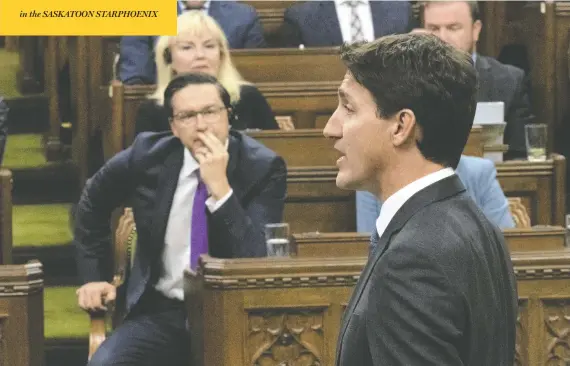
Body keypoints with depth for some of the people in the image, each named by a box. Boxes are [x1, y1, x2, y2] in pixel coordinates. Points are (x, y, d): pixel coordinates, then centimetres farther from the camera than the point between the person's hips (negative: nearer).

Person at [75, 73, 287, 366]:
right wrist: (94, 277, 14)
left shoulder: (263, 168, -8)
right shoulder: (148, 156, 0)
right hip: (161, 311, 3)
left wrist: (220, 186, -24)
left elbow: (257, 261, -18)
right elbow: (92, 203, 20)